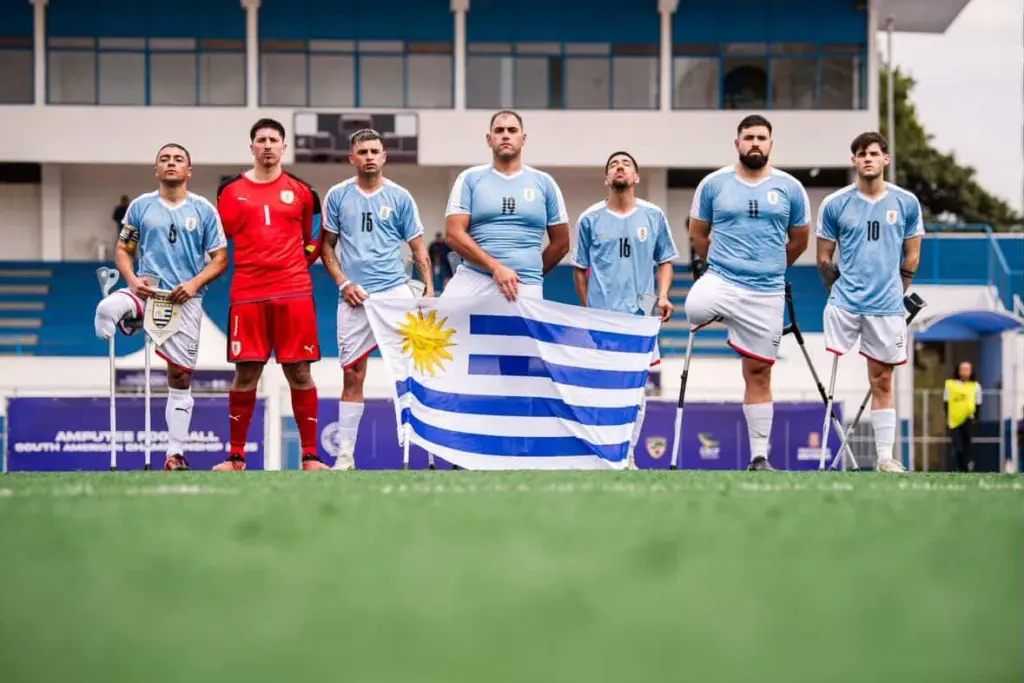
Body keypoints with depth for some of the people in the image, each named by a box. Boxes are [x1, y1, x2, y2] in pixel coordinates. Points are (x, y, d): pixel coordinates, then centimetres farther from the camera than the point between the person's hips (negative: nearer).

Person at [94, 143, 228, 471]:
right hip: (146, 291, 0)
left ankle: (175, 455, 6)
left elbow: (220, 259, 5)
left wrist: (194, 284, -12)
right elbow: (123, 251, 11)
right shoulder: (140, 206, 8)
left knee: (180, 377, 1)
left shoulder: (204, 209, 6)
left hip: (185, 300, 0)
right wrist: (132, 280, -9)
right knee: (107, 309, -35)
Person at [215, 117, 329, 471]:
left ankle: (310, 456, 5)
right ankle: (236, 457, 8)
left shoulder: (301, 191, 8)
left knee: (299, 373, 0)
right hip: (247, 293, 0)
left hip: (294, 292, 0)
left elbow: (315, 238, 18)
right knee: (245, 374, 1)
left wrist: (300, 263, 8)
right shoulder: (231, 190, 8)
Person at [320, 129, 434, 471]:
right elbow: (326, 246, 12)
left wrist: (429, 290, -4)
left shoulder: (400, 197, 6)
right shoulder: (337, 196, 7)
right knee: (352, 375, 3)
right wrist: (343, 283, -2)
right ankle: (345, 455, 8)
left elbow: (418, 250, 8)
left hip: (395, 291, 0)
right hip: (354, 297, 1)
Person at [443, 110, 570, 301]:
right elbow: (454, 233, -3)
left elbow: (560, 243, 17)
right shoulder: (470, 179, 7)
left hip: (524, 286, 1)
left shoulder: (544, 183, 11)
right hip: (473, 278, -1)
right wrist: (496, 267, -13)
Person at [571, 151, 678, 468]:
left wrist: (663, 295, -4)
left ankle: (627, 454, 12)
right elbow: (580, 269, 11)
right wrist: (588, 310, 6)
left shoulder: (654, 216, 6)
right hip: (601, 317, -1)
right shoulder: (590, 219, 4)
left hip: (640, 315, 1)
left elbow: (664, 261, 12)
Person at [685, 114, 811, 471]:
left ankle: (759, 458, 11)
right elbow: (697, 233, 14)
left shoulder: (790, 187, 4)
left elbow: (799, 241, 15)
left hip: (766, 293, 1)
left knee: (759, 374, 4)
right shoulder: (713, 184, 2)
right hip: (720, 280, -1)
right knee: (695, 308, -37)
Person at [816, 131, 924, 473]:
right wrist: (840, 291, 9)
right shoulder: (834, 204, 0)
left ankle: (885, 458, 13)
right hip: (844, 304, -1)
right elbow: (824, 259, 8)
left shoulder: (907, 203, 3)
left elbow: (912, 257, 11)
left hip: (887, 307, 1)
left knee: (882, 382, 8)